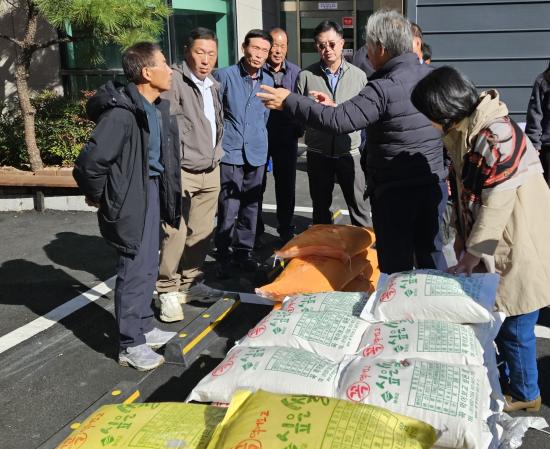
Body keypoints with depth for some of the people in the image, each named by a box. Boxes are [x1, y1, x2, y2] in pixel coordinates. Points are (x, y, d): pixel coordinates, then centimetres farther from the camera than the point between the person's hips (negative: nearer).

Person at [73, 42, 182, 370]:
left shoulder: (158, 108, 5)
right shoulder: (122, 112, -23)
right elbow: (91, 160, -26)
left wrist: (167, 191, 11)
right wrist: (98, 196, -11)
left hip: (152, 190, 9)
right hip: (131, 196, -9)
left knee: (148, 267, 19)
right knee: (135, 270, 1)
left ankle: (145, 328, 35)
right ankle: (131, 345, 15)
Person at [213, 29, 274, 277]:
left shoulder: (268, 82, 11)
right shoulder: (224, 76, -4)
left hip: (256, 154, 5)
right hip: (230, 152, -5)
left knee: (250, 206, 11)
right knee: (228, 208, -6)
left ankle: (244, 250, 24)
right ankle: (223, 255, 8)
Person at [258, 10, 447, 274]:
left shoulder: (384, 88, -19)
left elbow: (338, 121, -24)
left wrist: (289, 102, -16)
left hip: (394, 191, -7)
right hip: (434, 184, 7)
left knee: (397, 264, 6)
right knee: (431, 255, 19)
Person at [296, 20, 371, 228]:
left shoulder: (359, 75, 0)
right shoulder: (306, 76, -1)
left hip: (350, 152, -1)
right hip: (318, 153, 1)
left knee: (359, 207, 4)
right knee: (320, 207, 15)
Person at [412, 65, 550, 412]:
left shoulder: (497, 137, -25)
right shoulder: (467, 132, 3)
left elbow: (496, 205, -23)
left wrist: (471, 255, -15)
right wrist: (467, 248, 12)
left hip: (516, 251, -8)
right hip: (493, 248, 8)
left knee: (514, 327, 7)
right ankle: (509, 378, 37)